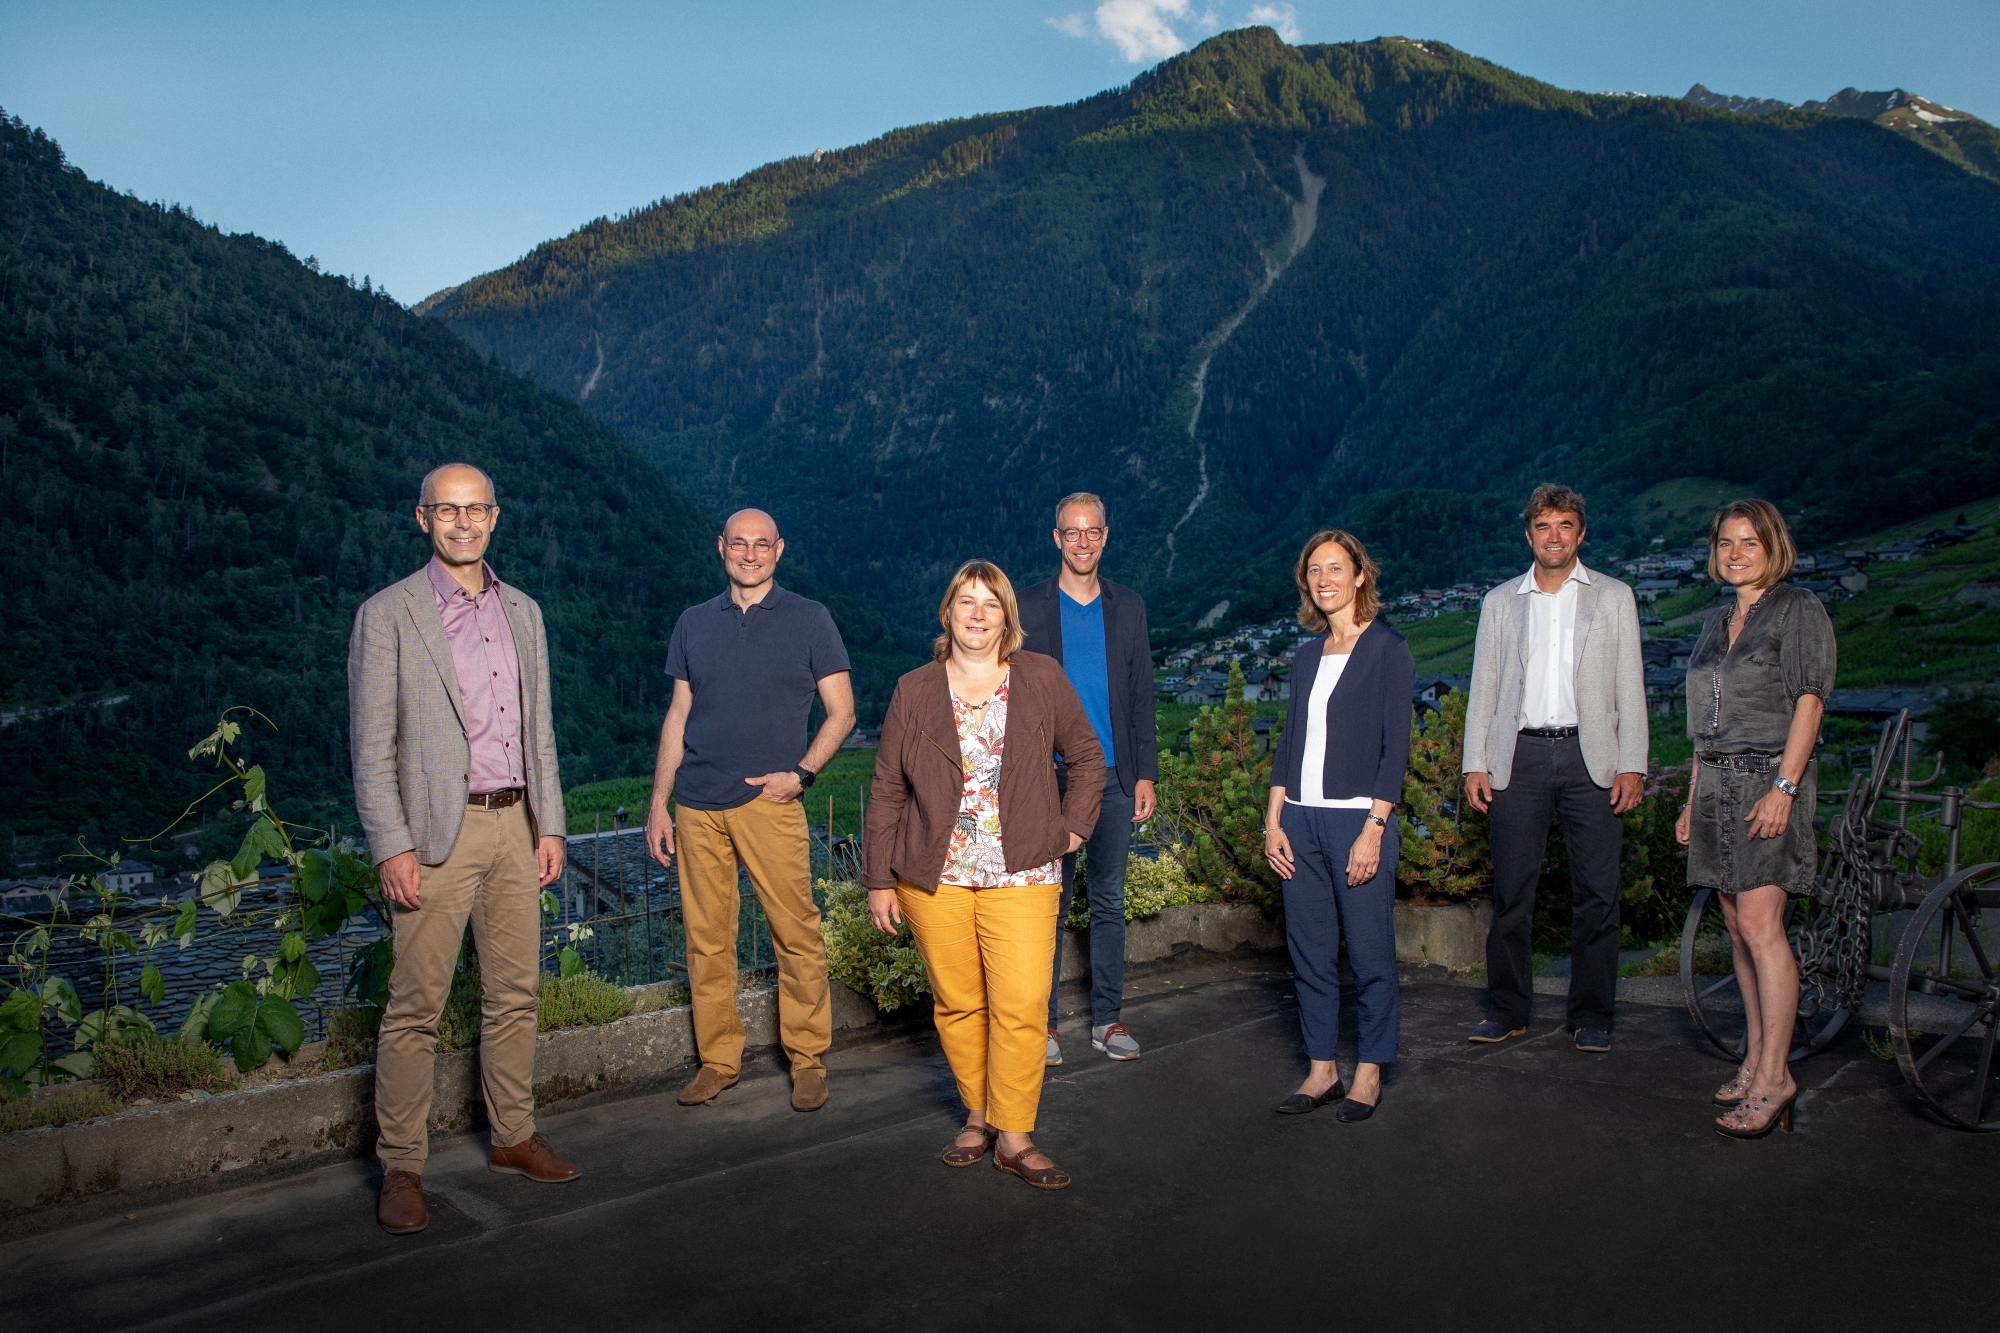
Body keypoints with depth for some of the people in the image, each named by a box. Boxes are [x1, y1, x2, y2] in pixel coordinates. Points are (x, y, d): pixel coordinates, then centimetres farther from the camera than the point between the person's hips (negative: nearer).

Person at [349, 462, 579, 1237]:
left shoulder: (523, 612, 12)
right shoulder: (388, 616, -4)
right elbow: (371, 745, -7)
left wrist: (550, 824, 10)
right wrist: (391, 847, -14)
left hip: (515, 826, 5)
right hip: (438, 833, -5)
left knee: (514, 994, 12)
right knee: (416, 1006, -1)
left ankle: (513, 1138, 26)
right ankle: (400, 1168, 11)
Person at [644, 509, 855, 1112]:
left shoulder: (809, 619, 4)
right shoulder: (694, 624, 14)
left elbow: (842, 711, 4)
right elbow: (678, 716, 15)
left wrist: (800, 772, -9)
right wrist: (658, 803, 11)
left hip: (768, 801, -3)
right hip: (698, 806, 3)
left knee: (797, 934, -4)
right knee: (707, 940, 6)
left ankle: (807, 1059, 10)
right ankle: (718, 1061, 18)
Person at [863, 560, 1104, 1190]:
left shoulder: (1042, 679, 2)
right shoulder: (915, 691, 3)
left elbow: (1087, 757, 14)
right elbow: (887, 791, 6)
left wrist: (1072, 827, 4)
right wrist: (879, 879, 4)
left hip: (1021, 877, -1)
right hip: (935, 878, 1)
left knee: (1021, 1005, -8)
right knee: (958, 1004, 7)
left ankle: (1013, 1136, 4)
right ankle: (978, 1114, 25)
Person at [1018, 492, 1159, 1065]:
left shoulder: (1128, 607, 9)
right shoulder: (1029, 607, 1)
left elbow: (1141, 695, 10)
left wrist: (1145, 773, 4)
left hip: (1114, 777, 2)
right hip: (1050, 776, -2)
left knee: (1110, 902, 8)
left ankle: (1108, 1019, 18)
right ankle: (1043, 1021, 11)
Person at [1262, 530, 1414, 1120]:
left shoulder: (1387, 650, -4)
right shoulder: (1307, 655, 13)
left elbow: (1395, 746, -9)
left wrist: (1373, 829, -15)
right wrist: (1273, 819, 7)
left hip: (1358, 818, -6)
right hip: (1301, 819, 6)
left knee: (1369, 952, 2)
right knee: (1310, 950, 9)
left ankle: (1368, 1073, 15)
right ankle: (1321, 1070, 19)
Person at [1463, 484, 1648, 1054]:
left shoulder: (1614, 597, 10)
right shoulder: (1500, 601, 12)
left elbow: (1630, 686, 6)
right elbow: (1484, 686, 11)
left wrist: (1632, 766, -3)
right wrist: (1475, 763, 3)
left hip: (1590, 758, -1)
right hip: (1520, 756, 1)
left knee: (1596, 893, 0)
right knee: (1511, 892, 2)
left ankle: (1592, 1017, 12)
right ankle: (1508, 1011, 13)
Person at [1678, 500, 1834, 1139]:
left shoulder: (1799, 610, -2)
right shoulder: (1717, 621, 18)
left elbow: (1809, 702, -10)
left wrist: (1783, 787, -19)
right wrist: (1693, 797, 16)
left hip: (1770, 778, -7)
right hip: (1718, 781, 7)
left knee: (1759, 925, -14)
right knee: (1740, 928, 8)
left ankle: (1774, 1076, -11)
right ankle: (1755, 1061, 15)